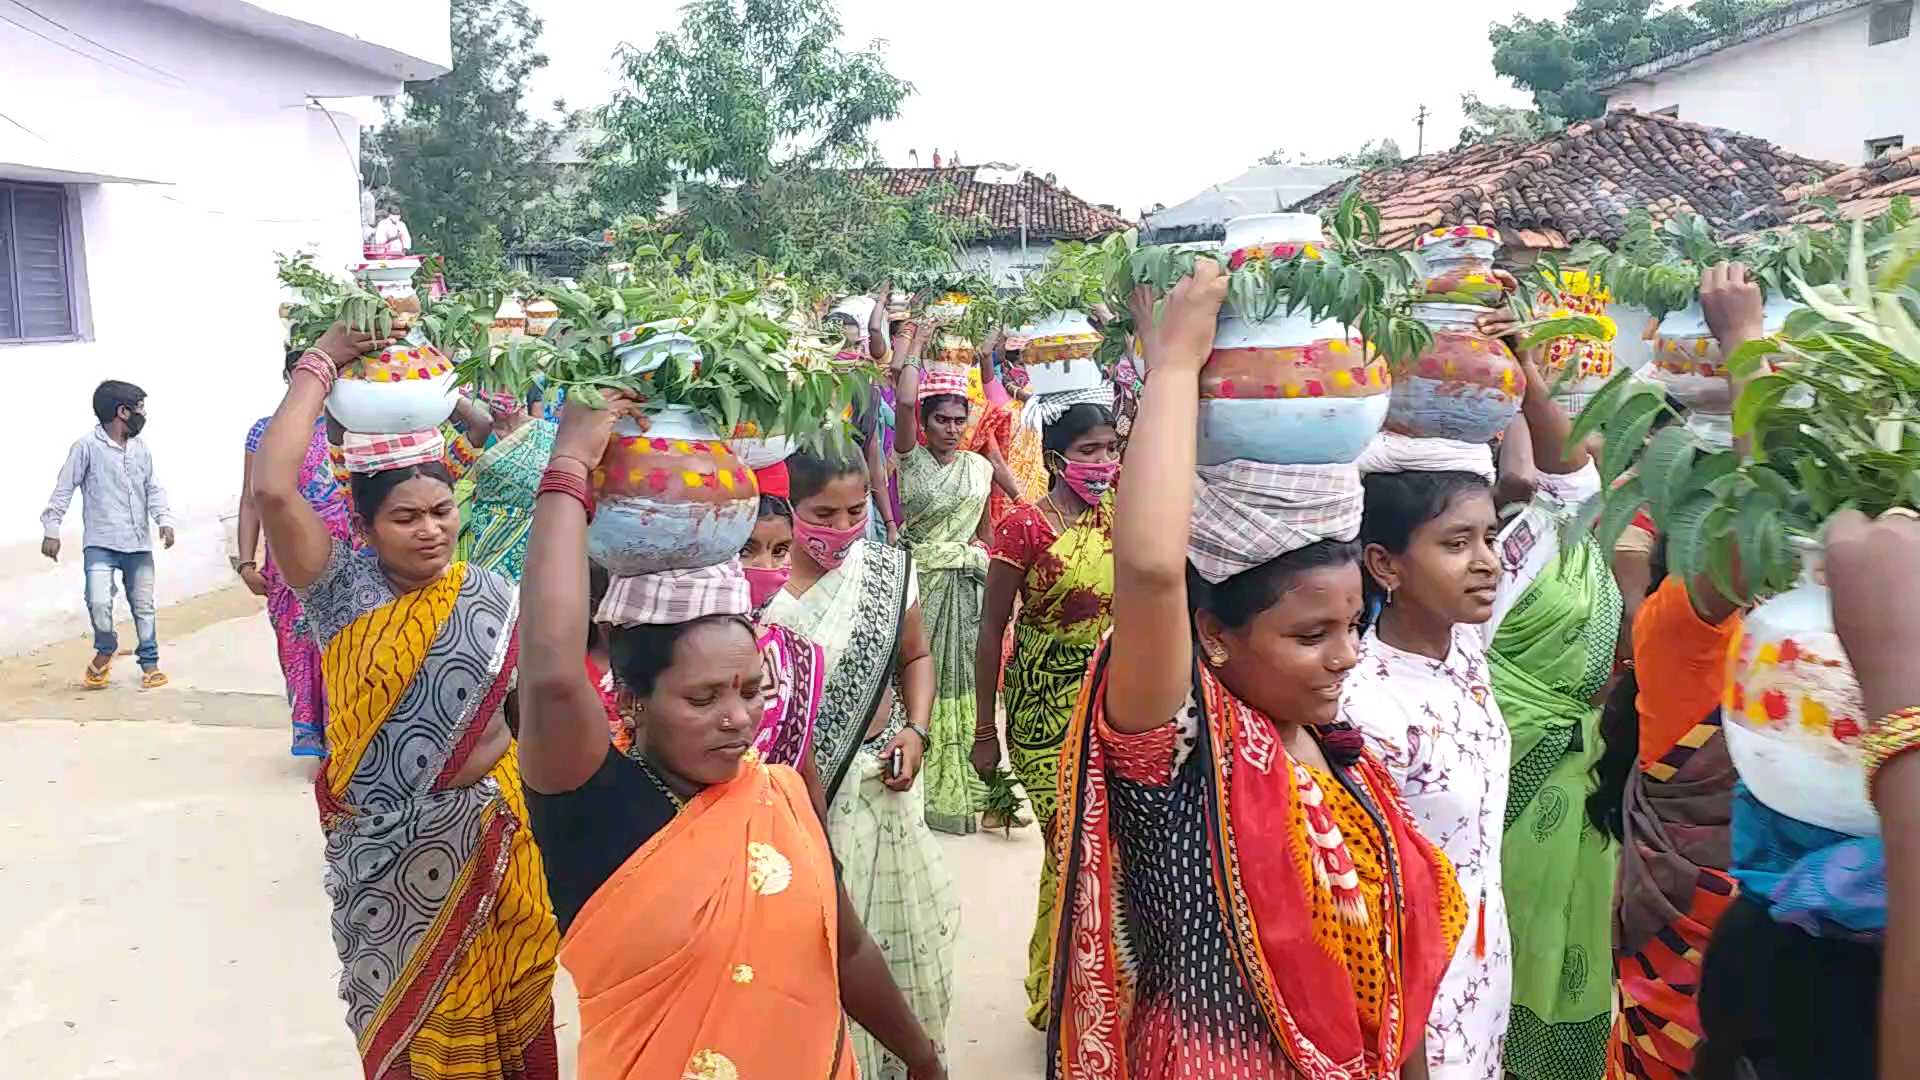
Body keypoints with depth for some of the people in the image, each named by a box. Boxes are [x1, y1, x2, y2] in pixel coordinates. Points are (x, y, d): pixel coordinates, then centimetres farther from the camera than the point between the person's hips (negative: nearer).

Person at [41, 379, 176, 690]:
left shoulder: (141, 448, 8)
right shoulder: (87, 446, -6)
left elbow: (153, 488, 13)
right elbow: (64, 489, -4)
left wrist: (164, 519, -2)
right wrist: (51, 529, -7)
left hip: (139, 544, 4)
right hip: (100, 543, -4)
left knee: (143, 605, 8)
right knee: (98, 602, -16)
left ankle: (150, 663, 22)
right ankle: (105, 650, 13)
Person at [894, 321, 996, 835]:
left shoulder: (979, 466, 7)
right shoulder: (910, 459, -2)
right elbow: (904, 402, -18)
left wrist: (984, 567, 16)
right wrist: (916, 344, -11)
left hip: (967, 581, 3)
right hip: (921, 576, -3)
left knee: (963, 674, 6)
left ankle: (963, 780, 16)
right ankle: (927, 784, 9)